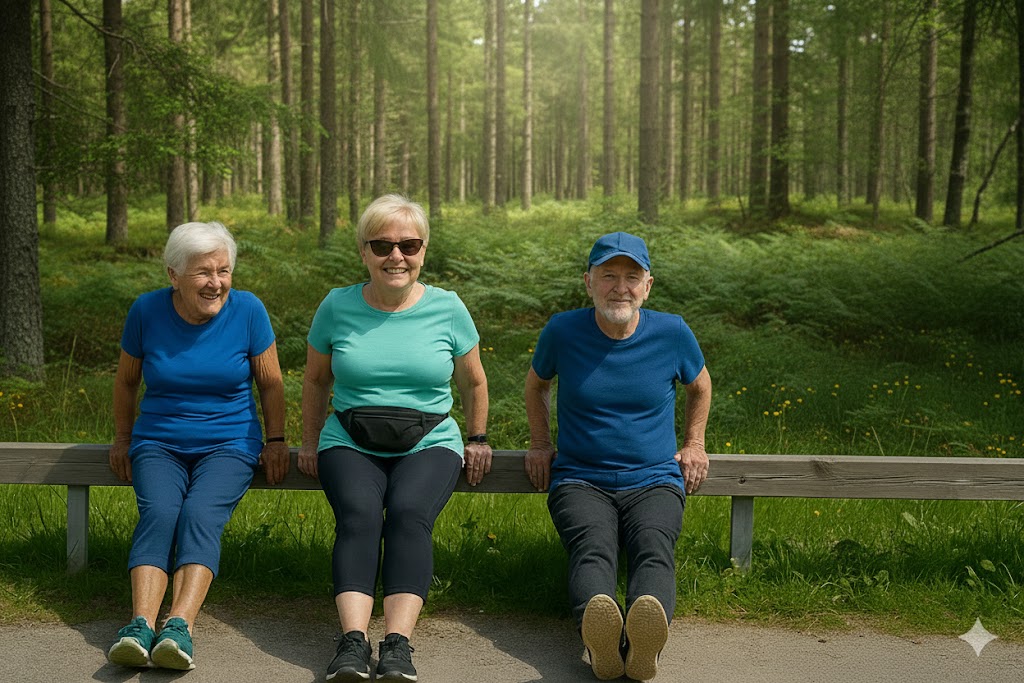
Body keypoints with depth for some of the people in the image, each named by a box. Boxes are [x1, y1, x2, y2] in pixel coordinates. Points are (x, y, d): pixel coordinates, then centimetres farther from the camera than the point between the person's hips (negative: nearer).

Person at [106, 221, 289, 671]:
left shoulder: (247, 310, -4)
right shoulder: (147, 310, -1)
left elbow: (270, 382, 7)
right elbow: (127, 379, 15)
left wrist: (276, 441, 6)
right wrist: (122, 437, 19)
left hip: (229, 443, -1)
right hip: (158, 443, 1)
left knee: (201, 514, -29)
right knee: (158, 512, -28)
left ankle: (179, 627, -42)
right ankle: (141, 626, -39)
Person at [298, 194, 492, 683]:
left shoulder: (447, 308, 3)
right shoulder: (337, 307, 4)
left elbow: (473, 383, 17)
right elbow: (316, 380, 19)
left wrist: (477, 440, 19)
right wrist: (310, 442, 17)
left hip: (429, 443, 0)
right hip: (350, 442, 1)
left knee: (409, 514, -31)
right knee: (358, 515, -30)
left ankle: (398, 644, -38)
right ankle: (353, 642, -39)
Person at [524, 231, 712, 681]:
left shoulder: (671, 333, 4)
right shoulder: (562, 331, 2)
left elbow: (699, 386, 25)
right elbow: (537, 383, 24)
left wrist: (694, 443, 21)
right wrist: (540, 442, 19)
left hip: (654, 481, 1)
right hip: (580, 481, 0)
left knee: (654, 551, -33)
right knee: (592, 550, -34)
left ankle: (642, 643, -62)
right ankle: (598, 641, -63)